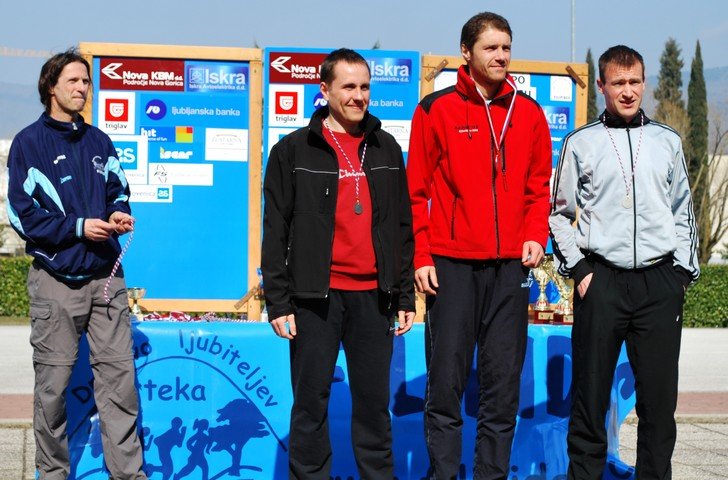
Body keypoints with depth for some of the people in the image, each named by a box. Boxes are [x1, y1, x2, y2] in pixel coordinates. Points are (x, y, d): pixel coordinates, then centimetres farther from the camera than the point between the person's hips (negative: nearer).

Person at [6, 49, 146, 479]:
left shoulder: (99, 142, 12)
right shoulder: (29, 143, -2)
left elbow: (118, 189, 20)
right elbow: (23, 215, -6)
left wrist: (119, 213, -2)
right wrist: (78, 228, -14)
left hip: (106, 276, 4)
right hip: (57, 279, -4)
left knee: (119, 373, 1)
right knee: (53, 382, 4)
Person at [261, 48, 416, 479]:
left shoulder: (387, 149, 11)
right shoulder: (293, 151, 1)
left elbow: (402, 227, 14)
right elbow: (276, 232, 0)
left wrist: (406, 296, 10)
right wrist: (279, 302, -6)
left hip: (373, 297, 3)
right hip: (315, 297, -2)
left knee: (374, 403, 8)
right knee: (311, 403, 4)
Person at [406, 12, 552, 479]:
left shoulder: (529, 112, 9)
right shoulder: (437, 110, 0)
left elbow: (539, 187, 14)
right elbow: (417, 191, 1)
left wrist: (535, 235, -2)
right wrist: (421, 256, -6)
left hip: (511, 265, 3)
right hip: (452, 264, -3)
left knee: (504, 382, 6)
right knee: (446, 380, 0)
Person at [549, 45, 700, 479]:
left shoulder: (668, 142, 13)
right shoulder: (581, 143, 7)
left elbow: (683, 214, 16)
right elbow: (560, 213, 9)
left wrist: (682, 272, 7)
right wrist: (578, 268, -1)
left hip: (660, 283, 2)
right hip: (601, 280, -1)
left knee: (660, 394, 2)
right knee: (591, 391, 1)